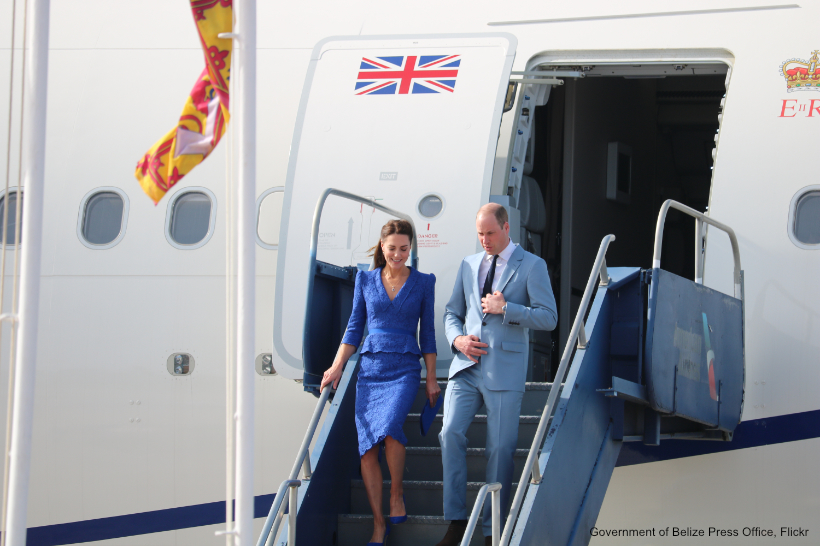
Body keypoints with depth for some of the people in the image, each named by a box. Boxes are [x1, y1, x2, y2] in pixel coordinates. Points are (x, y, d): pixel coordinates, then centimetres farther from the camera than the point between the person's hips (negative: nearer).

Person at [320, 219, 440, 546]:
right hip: (369, 369, 2)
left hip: (405, 370, -2)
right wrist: (336, 368, 4)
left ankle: (396, 493, -6)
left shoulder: (423, 283, 5)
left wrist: (431, 379, 6)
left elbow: (427, 333, 8)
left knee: (390, 427, -28)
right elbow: (354, 328, 12)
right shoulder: (365, 280, 9)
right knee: (367, 445, -8)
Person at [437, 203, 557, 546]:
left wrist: (505, 308, -13)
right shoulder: (468, 265, 15)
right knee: (450, 434, -12)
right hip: (466, 366, 4)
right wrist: (457, 338, 0)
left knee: (500, 448, -2)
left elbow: (549, 318, -4)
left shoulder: (531, 266, 2)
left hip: (504, 370, -4)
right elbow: (452, 312, 21)